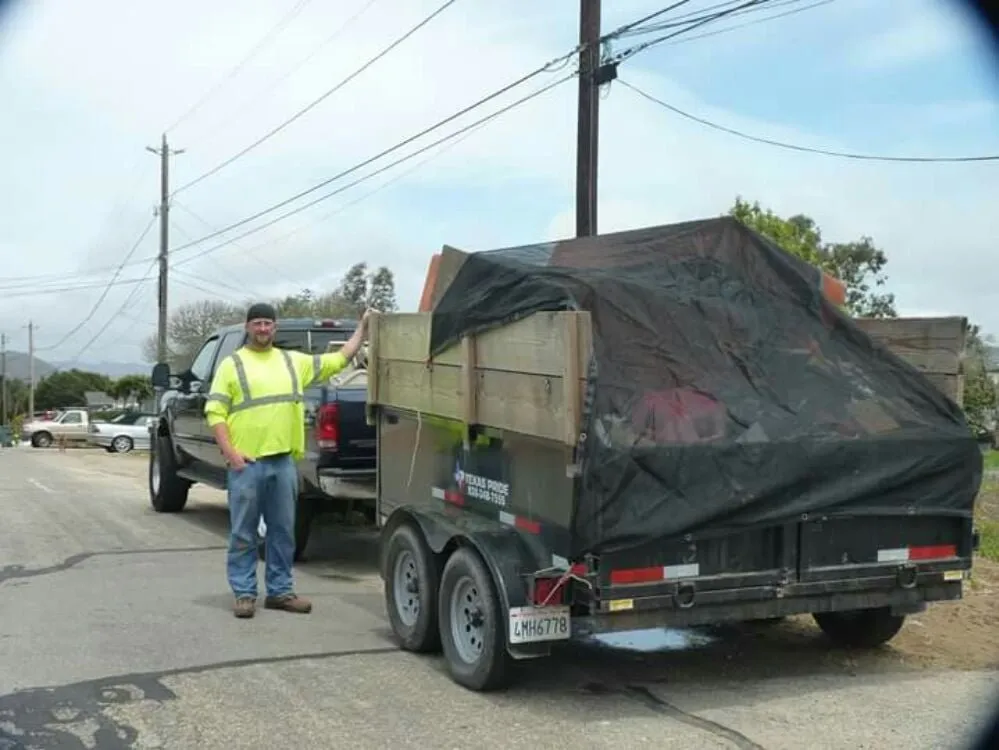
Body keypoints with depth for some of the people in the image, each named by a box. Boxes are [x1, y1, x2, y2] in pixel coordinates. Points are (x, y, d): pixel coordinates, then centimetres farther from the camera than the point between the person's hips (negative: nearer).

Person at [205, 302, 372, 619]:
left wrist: (362, 328, 12)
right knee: (243, 533, 2)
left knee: (283, 531, 10)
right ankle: (244, 594, 10)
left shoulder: (294, 362, 13)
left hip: (284, 461, 4)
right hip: (246, 463, -4)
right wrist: (230, 453, -13)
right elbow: (214, 412, -3)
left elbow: (339, 360, 18)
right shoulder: (232, 364, 2)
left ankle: (280, 590, 20)